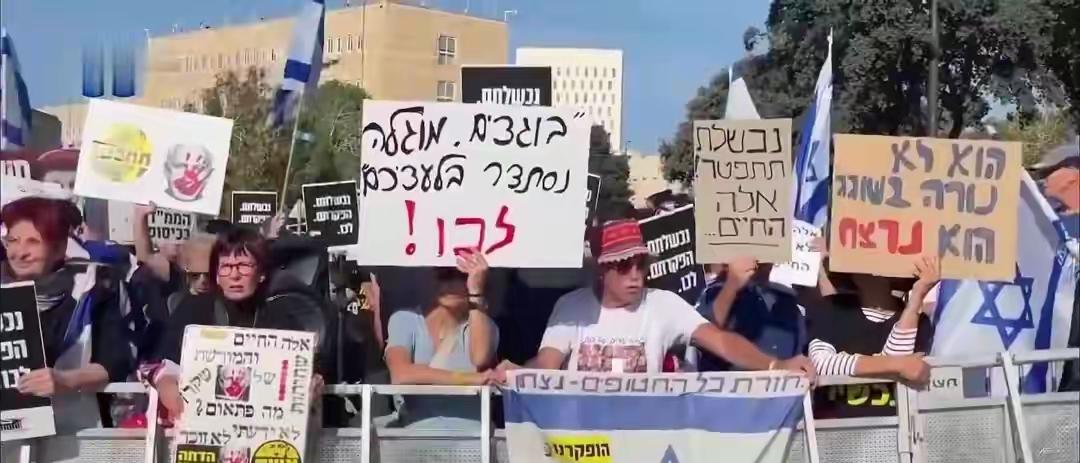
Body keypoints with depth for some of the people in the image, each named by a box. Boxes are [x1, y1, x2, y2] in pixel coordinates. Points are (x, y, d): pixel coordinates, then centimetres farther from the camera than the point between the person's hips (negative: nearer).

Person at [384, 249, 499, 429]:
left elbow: (481, 360, -13)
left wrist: (476, 292, -15)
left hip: (473, 432, 1)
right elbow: (400, 374, -13)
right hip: (419, 430, -1)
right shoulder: (405, 319, 7)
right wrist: (466, 378, -19)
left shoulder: (483, 325, 11)